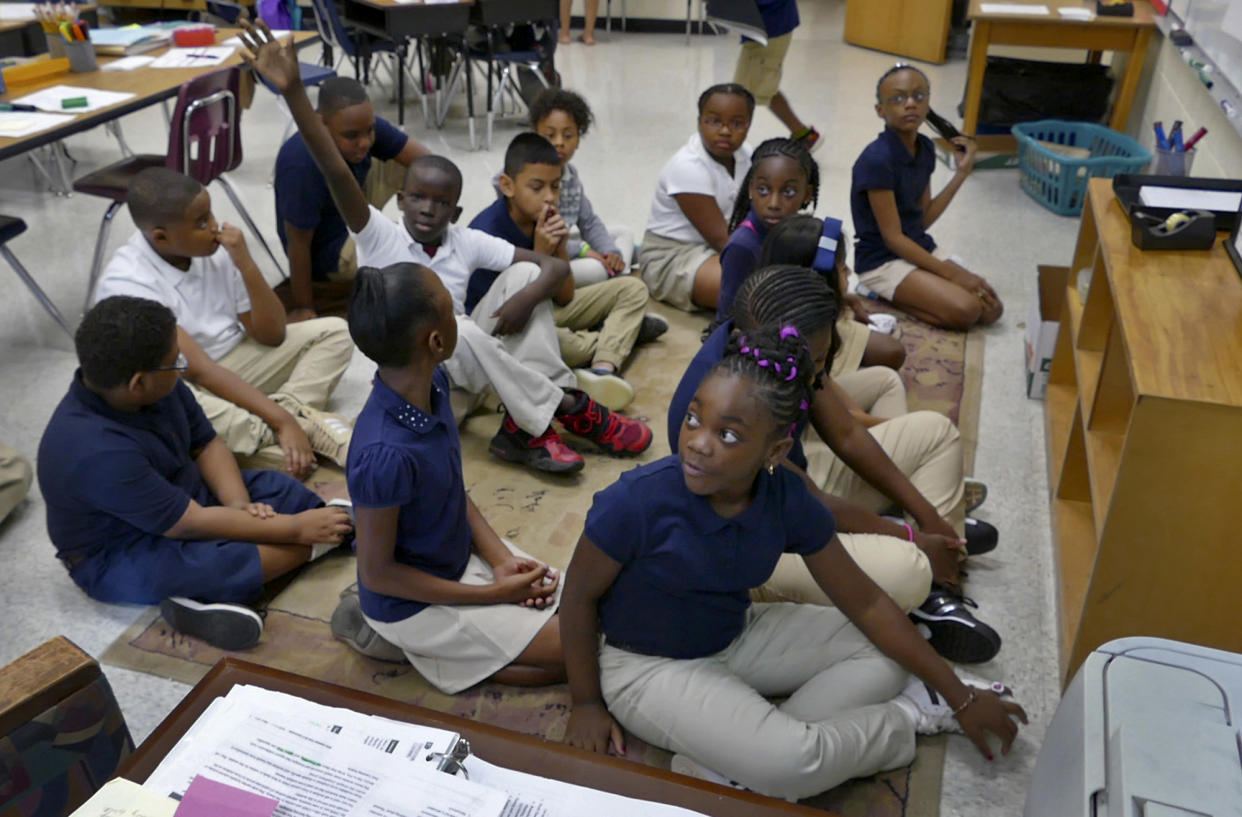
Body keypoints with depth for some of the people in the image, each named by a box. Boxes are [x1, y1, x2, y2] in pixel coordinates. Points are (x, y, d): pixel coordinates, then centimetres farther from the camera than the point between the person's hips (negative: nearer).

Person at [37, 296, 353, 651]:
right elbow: (192, 524, -29)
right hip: (120, 559, -8)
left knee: (284, 490, 1)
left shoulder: (156, 386, -13)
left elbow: (206, 444, 1)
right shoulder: (97, 452, -33)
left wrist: (240, 505, -17)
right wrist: (295, 528, -24)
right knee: (233, 562, -30)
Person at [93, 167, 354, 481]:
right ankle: (310, 425, -28)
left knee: (333, 332, -6)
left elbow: (272, 335, -6)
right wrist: (282, 422, -36)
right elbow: (199, 370, -30)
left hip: (234, 363, 6)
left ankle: (289, 408, -31)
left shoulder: (218, 246, -10)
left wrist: (246, 265, -21)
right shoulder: (126, 284, -23)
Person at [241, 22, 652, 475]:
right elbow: (336, 172, -26)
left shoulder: (467, 242, -2)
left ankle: (525, 427, -22)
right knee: (460, 332, -36)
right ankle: (569, 409, -22)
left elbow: (556, 267, -3)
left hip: (463, 363, 4)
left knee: (526, 273, -11)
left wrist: (527, 297, -25)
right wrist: (292, 90, -37)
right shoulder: (379, 237, -10)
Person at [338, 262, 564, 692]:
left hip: (461, 555, 8)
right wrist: (495, 593, -17)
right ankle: (416, 646, 3)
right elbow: (377, 573, -22)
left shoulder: (434, 382, -12)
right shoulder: (386, 455, -36)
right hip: (415, 602, -8)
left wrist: (501, 557, -8)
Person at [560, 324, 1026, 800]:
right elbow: (579, 595, -13)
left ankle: (728, 764, -12)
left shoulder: (789, 501, -16)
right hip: (648, 665, -6)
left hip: (737, 637, 6)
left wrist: (961, 698, -1)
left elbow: (864, 603, -6)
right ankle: (907, 719, 7)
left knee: (885, 656, 0)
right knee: (789, 763, -27)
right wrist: (587, 704, -5)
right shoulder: (637, 502, -30)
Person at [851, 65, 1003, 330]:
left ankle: (888, 294, 6)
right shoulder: (877, 160, -22)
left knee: (991, 309, -2)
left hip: (920, 248, 8)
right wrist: (950, 273, -16)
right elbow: (893, 238, -19)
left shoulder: (925, 149, 3)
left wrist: (962, 172, 1)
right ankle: (881, 292, -5)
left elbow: (924, 219, 7)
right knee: (964, 309, -24)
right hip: (882, 260, -8)